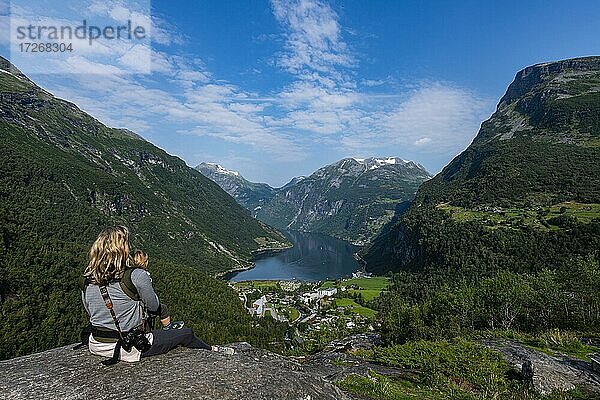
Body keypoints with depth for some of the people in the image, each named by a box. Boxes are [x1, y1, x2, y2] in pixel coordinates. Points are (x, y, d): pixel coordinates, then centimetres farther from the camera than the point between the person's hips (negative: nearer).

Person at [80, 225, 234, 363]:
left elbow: (91, 313, 10)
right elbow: (154, 306, -8)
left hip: (95, 346, 6)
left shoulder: (88, 282, -6)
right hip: (128, 350, -6)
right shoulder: (137, 276, -24)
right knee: (187, 334, 8)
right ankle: (213, 351, 31)